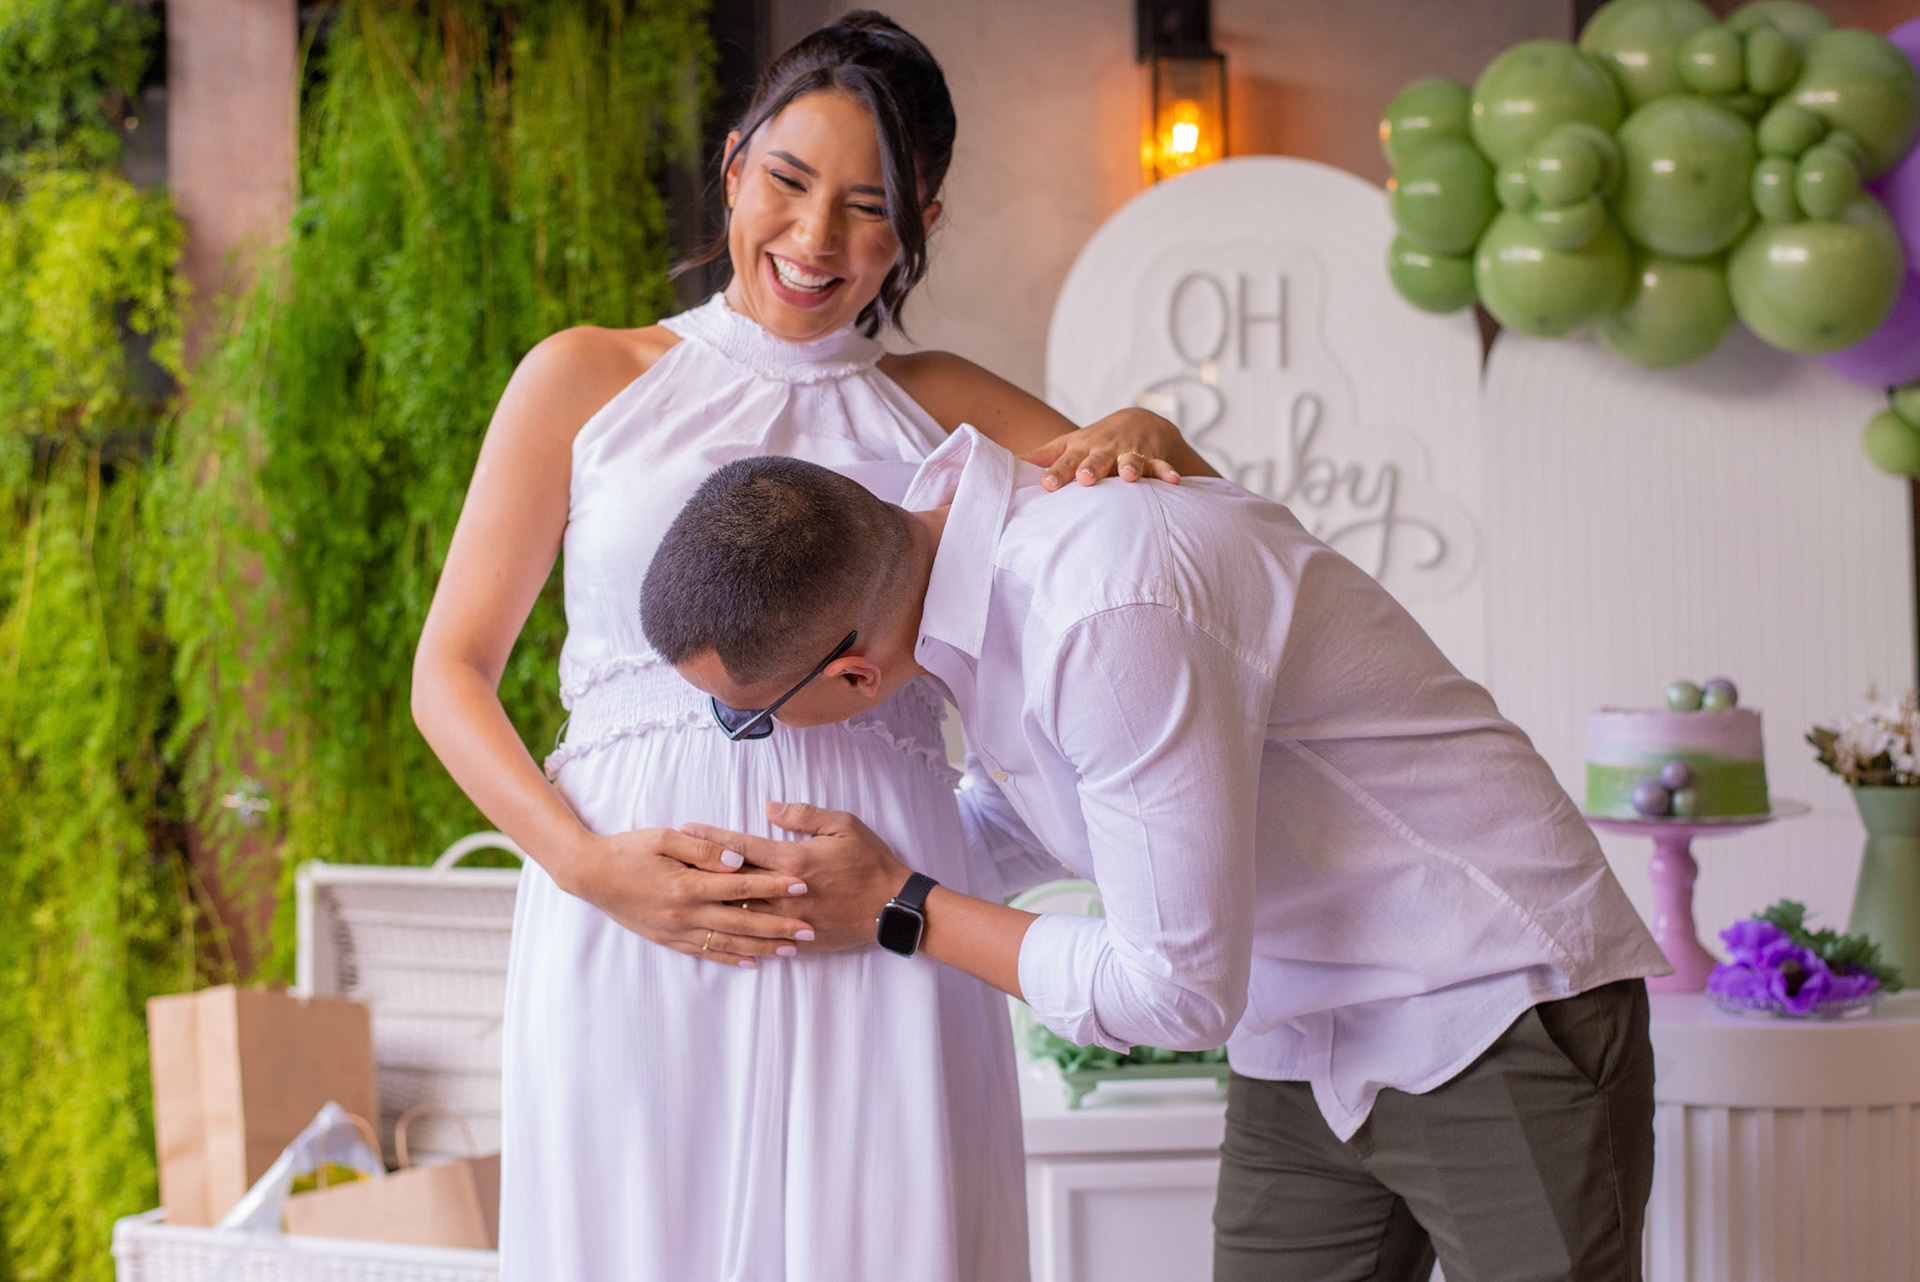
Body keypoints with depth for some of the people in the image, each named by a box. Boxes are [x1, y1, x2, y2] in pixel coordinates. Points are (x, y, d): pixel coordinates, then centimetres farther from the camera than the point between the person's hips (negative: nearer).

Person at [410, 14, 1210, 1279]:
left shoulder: (937, 407, 17)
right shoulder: (589, 380, 12)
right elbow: (451, 672, 8)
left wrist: (1146, 437, -5)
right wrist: (588, 865, -9)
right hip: (632, 932, -1)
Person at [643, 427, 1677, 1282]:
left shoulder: (1108, 616, -32)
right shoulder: (953, 531, -3)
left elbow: (1180, 993, -23)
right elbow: (1016, 819, 19)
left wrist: (896, 909, -14)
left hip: (1502, 1023, -8)